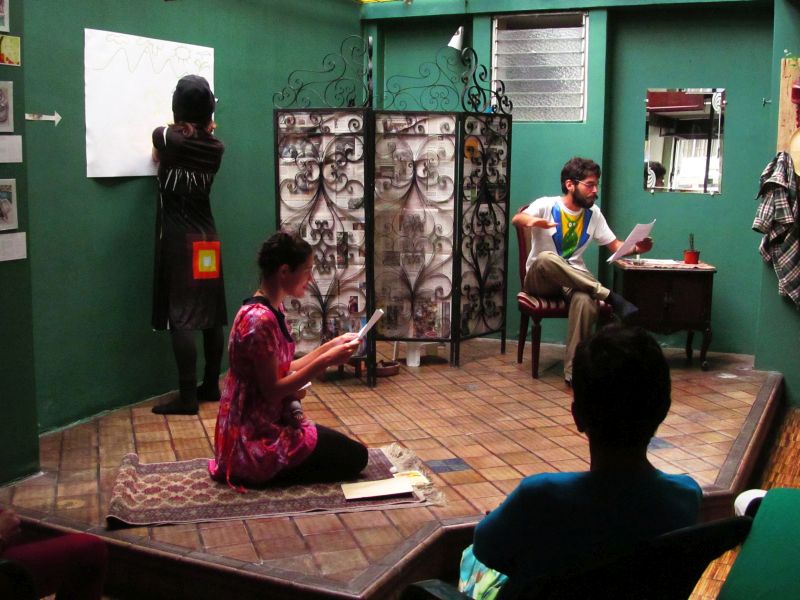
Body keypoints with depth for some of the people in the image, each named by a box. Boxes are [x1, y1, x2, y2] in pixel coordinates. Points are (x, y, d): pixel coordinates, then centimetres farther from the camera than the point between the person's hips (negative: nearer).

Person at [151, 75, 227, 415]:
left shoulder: (164, 137, -7)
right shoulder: (215, 148, 2)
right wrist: (204, 129, 26)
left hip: (177, 240, -4)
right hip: (208, 240, 5)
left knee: (182, 317, -6)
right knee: (212, 315, 10)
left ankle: (187, 397, -7)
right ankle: (211, 386, 20)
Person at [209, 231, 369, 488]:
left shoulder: (273, 309, 7)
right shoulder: (260, 319, -25)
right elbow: (272, 390, -23)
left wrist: (331, 345, 5)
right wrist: (326, 362, -23)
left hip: (263, 424, 10)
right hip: (256, 437, -10)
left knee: (342, 446, 25)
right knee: (354, 456, 0)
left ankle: (269, 467, 13)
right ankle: (261, 471, -3)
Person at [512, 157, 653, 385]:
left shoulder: (593, 213, 8)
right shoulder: (546, 205, -8)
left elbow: (615, 245, 9)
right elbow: (516, 219, -26)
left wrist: (635, 248, -14)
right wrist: (532, 221, -51)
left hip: (574, 279, 3)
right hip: (540, 279, -2)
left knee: (585, 300, -35)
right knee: (546, 258, -40)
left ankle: (573, 371, -30)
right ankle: (609, 296, -35)